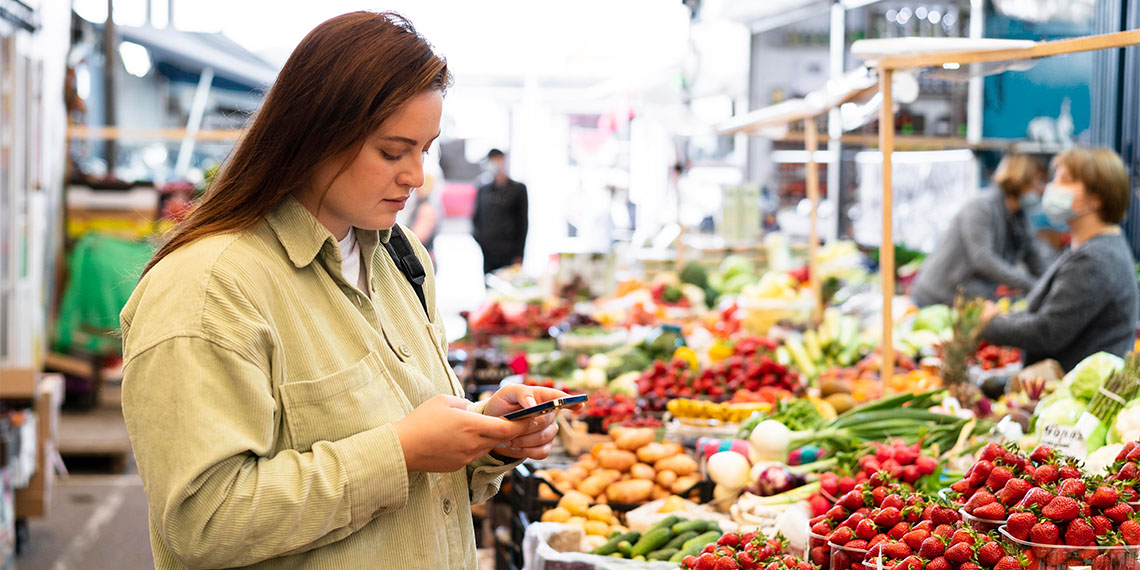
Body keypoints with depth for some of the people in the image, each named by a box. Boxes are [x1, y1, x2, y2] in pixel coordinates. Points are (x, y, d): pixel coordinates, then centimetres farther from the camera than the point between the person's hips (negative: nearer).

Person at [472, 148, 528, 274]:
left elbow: (523, 222, 3)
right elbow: (475, 218, 17)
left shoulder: (518, 189, 5)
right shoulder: (483, 190, 13)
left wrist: (519, 254, -2)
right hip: (485, 253, 3)